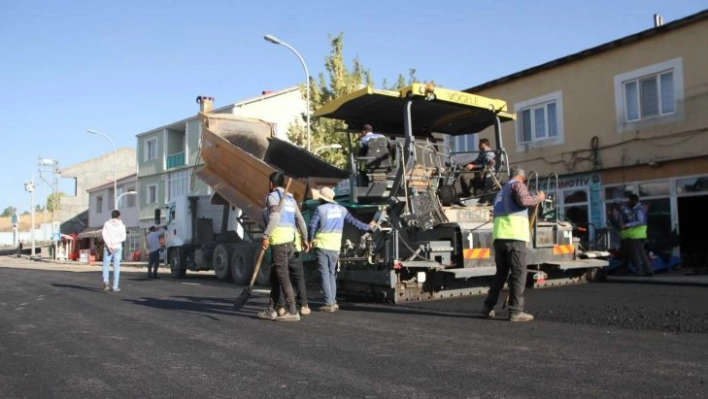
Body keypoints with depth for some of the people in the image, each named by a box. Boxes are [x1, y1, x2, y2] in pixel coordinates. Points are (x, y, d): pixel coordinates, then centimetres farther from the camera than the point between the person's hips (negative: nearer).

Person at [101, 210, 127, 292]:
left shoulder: (107, 223, 4)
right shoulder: (121, 225, 3)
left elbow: (104, 234, -8)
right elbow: (123, 237, -8)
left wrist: (109, 245, -12)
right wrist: (113, 242, -10)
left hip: (107, 247, 0)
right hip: (117, 248, 0)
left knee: (106, 265, 7)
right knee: (116, 267, 4)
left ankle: (106, 280, -17)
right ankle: (115, 286, 3)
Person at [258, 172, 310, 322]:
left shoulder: (272, 196, -1)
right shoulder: (290, 198, 21)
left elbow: (275, 216, -18)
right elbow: (300, 220, 21)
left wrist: (266, 236, -21)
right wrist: (305, 239, 27)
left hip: (279, 238, -8)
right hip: (290, 239, 8)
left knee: (282, 275, -8)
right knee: (276, 274, 13)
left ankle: (292, 311, -10)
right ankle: (271, 310, 15)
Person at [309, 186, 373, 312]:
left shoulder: (320, 209, -6)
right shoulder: (341, 209, 8)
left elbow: (312, 226, -9)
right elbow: (353, 222, 12)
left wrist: (311, 240, 6)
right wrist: (367, 227, 24)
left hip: (321, 245, -4)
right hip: (335, 247, 5)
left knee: (325, 274, -2)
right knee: (332, 274, 14)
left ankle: (329, 303, -6)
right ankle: (333, 302, 12)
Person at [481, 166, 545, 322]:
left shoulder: (501, 190, 30)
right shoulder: (517, 184, 5)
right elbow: (523, 200, -16)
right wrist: (538, 198, 1)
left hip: (498, 235, 8)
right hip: (514, 235, -8)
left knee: (501, 272, 16)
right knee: (518, 273, -5)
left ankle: (488, 307, 17)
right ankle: (515, 312, -7)